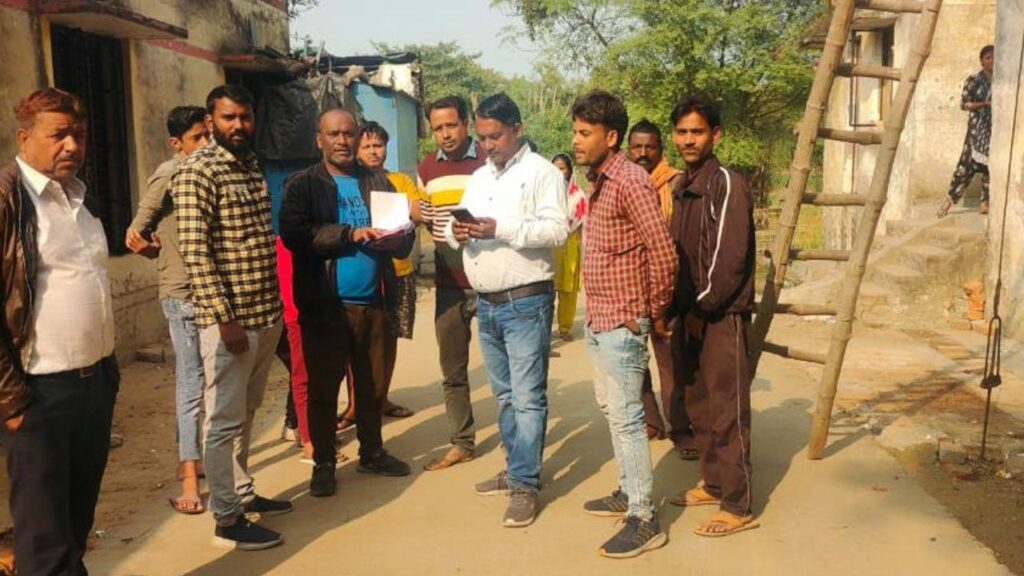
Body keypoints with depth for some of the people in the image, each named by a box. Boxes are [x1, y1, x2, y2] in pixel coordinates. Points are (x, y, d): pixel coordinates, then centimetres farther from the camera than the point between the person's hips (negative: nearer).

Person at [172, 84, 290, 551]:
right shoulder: (197, 171, -12)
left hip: (266, 313, 8)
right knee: (225, 420, 1)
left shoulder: (254, 167, 13)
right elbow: (194, 250, -17)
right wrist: (225, 317, -20)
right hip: (229, 318, -8)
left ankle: (244, 493, 34)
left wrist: (276, 304, 16)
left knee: (246, 414, 19)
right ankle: (227, 520, 11)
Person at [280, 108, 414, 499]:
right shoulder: (302, 184, 1)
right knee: (323, 387, 5)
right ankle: (323, 462, 19)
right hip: (324, 305, -3)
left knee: (373, 384, 13)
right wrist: (350, 234, -18)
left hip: (372, 302, 4)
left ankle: (372, 452, 29)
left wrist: (391, 240, -17)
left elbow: (404, 238, 6)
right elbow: (295, 234, -15)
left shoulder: (378, 183, 12)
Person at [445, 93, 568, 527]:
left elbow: (557, 230, -17)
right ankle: (517, 468, 28)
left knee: (527, 397, -4)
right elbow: (455, 225, 17)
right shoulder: (479, 177, 16)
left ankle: (524, 484, 3)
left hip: (526, 302, -7)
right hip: (485, 304, 8)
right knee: (504, 395, 16)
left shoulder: (541, 172, -6)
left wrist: (500, 229, -24)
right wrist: (457, 232, -7)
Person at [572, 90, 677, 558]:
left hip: (622, 322, -10)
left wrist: (657, 312, -9)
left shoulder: (630, 180, -17)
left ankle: (644, 521, 6)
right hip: (598, 318, 10)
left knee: (626, 419, -4)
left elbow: (663, 252, -20)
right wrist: (594, 313, 15)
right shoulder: (598, 181, 12)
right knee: (611, 411, 18)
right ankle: (627, 493, 33)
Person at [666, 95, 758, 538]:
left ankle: (738, 507, 4)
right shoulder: (684, 187, 13)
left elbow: (730, 256, -19)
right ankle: (714, 484, 29)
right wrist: (680, 307, 7)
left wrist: (703, 307, -12)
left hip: (721, 315, -9)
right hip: (692, 313, 9)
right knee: (699, 404, 16)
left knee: (727, 410, -4)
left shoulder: (726, 183, -13)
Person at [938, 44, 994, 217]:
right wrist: (986, 104, -17)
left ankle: (985, 201, 7)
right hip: (977, 127, -4)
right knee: (967, 162, -9)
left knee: (990, 163, 2)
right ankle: (951, 199, -4)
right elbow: (964, 104, -8)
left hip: (996, 127, 4)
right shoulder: (973, 80, -3)